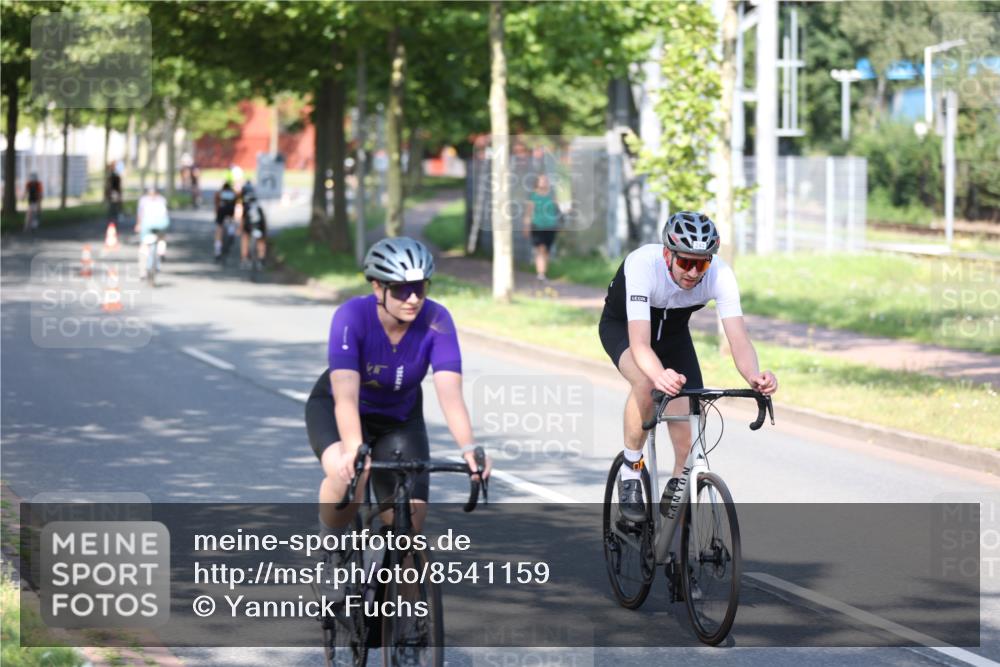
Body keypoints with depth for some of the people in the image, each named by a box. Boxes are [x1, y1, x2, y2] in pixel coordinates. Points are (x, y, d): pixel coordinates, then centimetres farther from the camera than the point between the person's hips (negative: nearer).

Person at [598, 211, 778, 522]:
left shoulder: (720, 274, -31)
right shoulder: (642, 264, -40)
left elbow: (739, 339, -39)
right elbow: (640, 343, -49)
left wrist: (754, 376, -61)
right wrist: (660, 376, -70)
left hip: (672, 332, 3)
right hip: (622, 325, -3)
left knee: (688, 444, -12)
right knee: (646, 382, -37)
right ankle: (631, 472, -15)